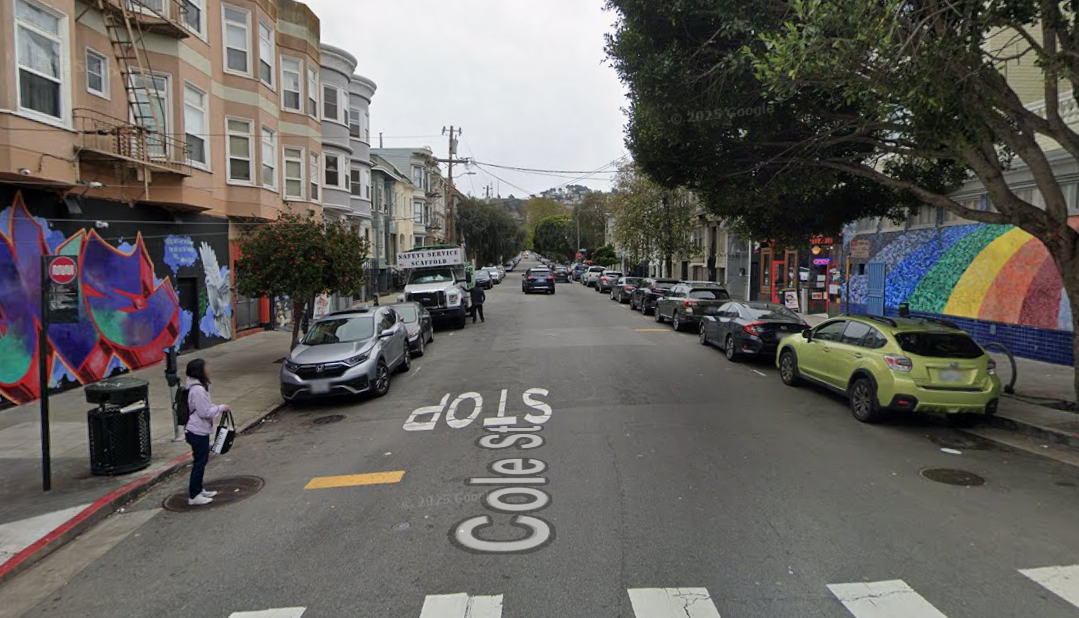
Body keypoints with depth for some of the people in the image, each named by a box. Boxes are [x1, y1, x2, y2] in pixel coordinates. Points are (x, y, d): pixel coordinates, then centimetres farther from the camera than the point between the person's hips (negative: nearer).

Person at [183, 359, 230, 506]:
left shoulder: (197, 386, 8)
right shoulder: (198, 390, -24)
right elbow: (205, 412, -22)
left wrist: (217, 408, 9)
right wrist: (221, 408, -12)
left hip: (200, 431, 10)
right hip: (198, 432, -10)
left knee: (202, 461, 19)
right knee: (200, 462, -1)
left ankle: (199, 490, 31)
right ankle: (194, 496, 8)